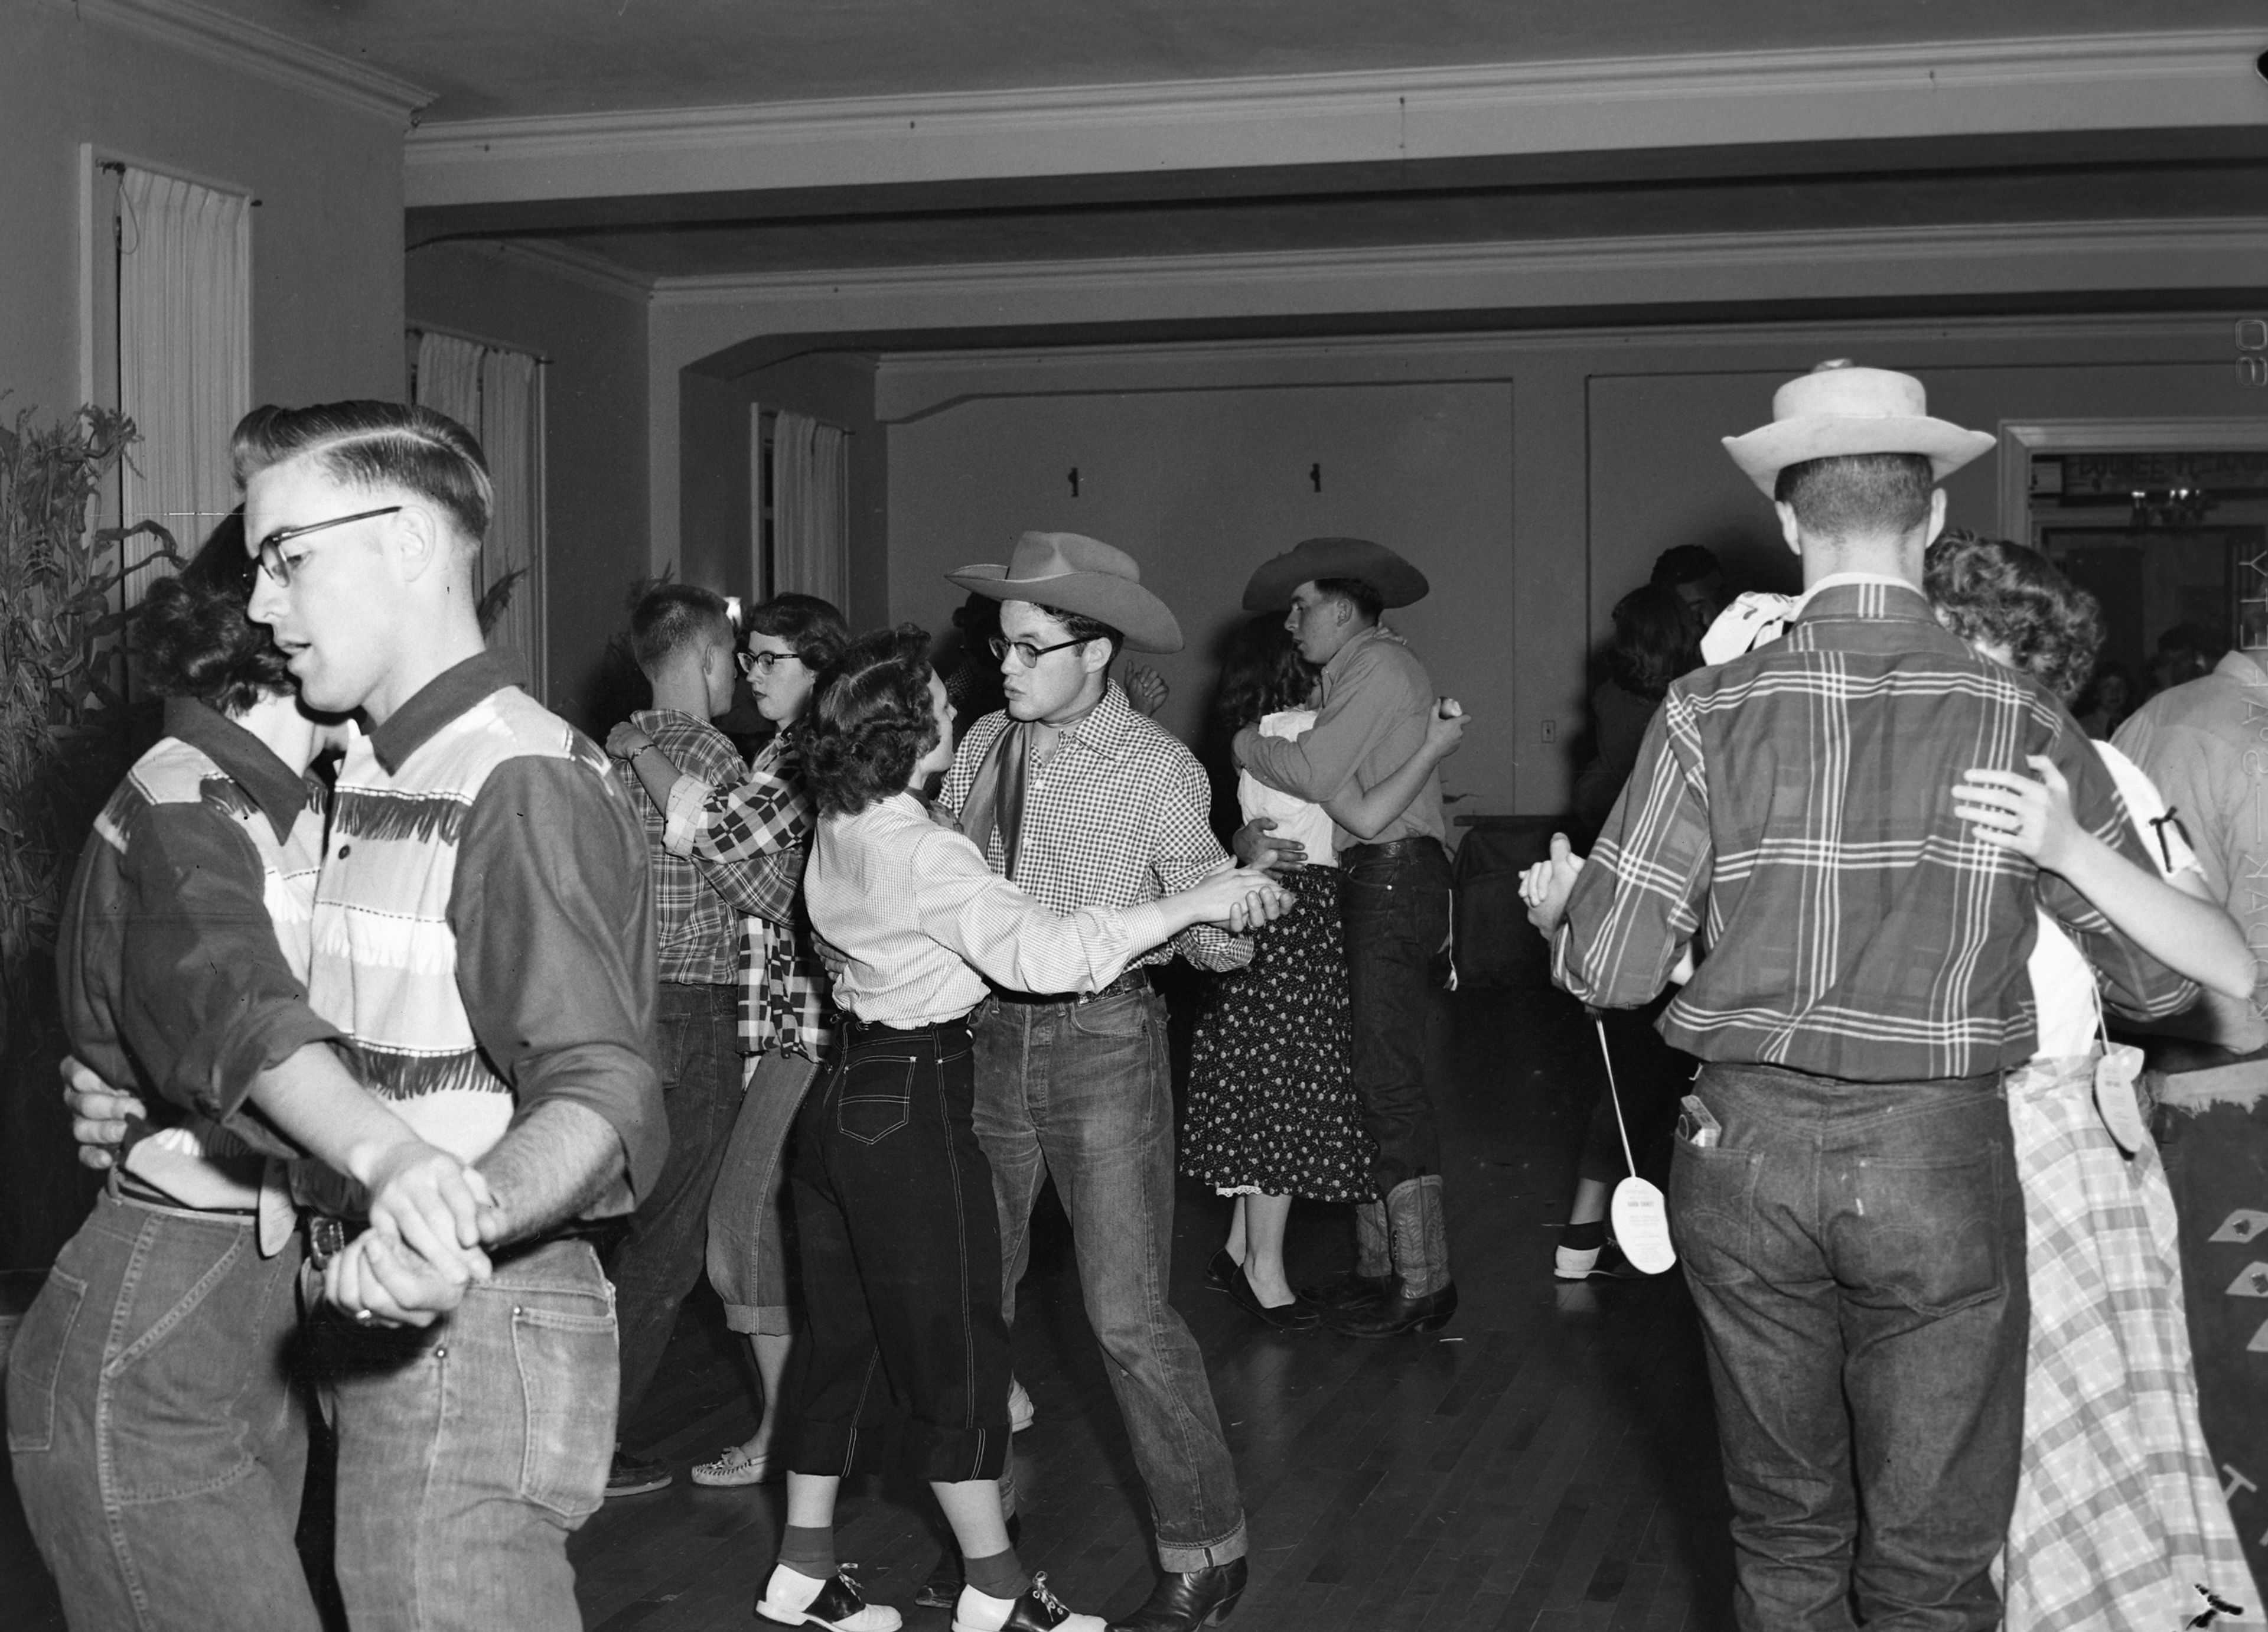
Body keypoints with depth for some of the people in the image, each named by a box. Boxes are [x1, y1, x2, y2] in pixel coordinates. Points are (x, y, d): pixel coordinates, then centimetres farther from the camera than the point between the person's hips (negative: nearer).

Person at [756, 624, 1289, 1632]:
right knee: (953, 1348, 3)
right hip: (913, 1105, -9)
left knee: (844, 1337, 16)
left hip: (844, 1096, 9)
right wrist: (1193, 903, -27)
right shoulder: (923, 854, -22)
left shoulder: (841, 832, 5)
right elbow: (1040, 952, -30)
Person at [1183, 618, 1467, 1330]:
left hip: (1269, 907, 10)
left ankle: (1241, 1250, 20)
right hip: (1298, 909, -10)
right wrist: (1435, 748, -15)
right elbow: (1365, 817, -20)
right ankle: (1266, 1275, 2)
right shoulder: (1299, 727, -13)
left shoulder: (1262, 733, 17)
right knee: (1288, 1091, -4)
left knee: (1264, 1090, 14)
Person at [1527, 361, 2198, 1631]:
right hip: (1941, 1160, -1)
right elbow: (2166, 977, 0)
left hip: (1748, 1155, 1)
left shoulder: (1713, 714, -6)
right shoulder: (2022, 722, -5)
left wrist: (1567, 906, 17)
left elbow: (1614, 972, -5)